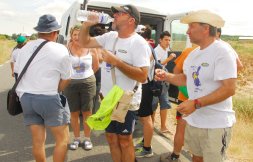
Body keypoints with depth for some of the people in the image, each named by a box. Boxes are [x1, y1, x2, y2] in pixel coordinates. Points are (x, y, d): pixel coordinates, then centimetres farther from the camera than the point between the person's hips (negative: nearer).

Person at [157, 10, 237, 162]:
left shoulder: (223, 52, -18)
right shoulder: (193, 54, 8)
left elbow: (229, 88, -24)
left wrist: (196, 103, -28)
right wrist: (166, 76, -2)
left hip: (216, 124, -7)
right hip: (193, 120, 7)